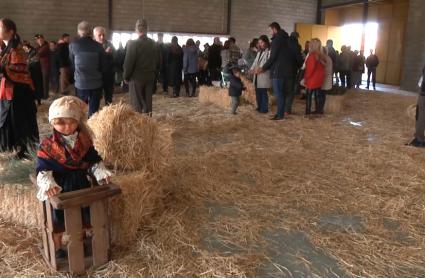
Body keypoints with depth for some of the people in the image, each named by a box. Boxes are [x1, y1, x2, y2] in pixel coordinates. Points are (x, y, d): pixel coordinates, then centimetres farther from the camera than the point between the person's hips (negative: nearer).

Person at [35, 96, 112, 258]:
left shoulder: (84, 140, -5)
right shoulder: (48, 145, -16)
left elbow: (93, 160, 0)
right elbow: (43, 169, -18)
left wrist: (101, 173, -16)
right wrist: (48, 185, -34)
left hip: (80, 184, 4)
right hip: (60, 188, -4)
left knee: (83, 215, 19)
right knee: (58, 220, 11)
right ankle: (57, 248, 33)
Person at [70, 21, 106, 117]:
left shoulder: (73, 45, -4)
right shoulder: (98, 46, -6)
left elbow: (72, 65, 8)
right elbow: (104, 67, 0)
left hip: (80, 84, 1)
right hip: (96, 84, -1)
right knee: (93, 112, 3)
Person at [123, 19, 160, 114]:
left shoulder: (133, 44, -13)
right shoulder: (154, 44, 3)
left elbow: (128, 63, -13)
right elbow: (158, 62, 9)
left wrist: (126, 77, -1)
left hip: (136, 77, -5)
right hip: (150, 77, 5)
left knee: (137, 104, 1)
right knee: (148, 101, 13)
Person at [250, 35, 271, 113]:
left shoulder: (269, 51, -8)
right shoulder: (259, 52, 20)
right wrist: (252, 68, 1)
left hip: (264, 75, -8)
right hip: (257, 76, 8)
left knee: (263, 92, -4)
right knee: (258, 92, 10)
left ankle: (264, 109, 4)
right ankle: (259, 107, 21)